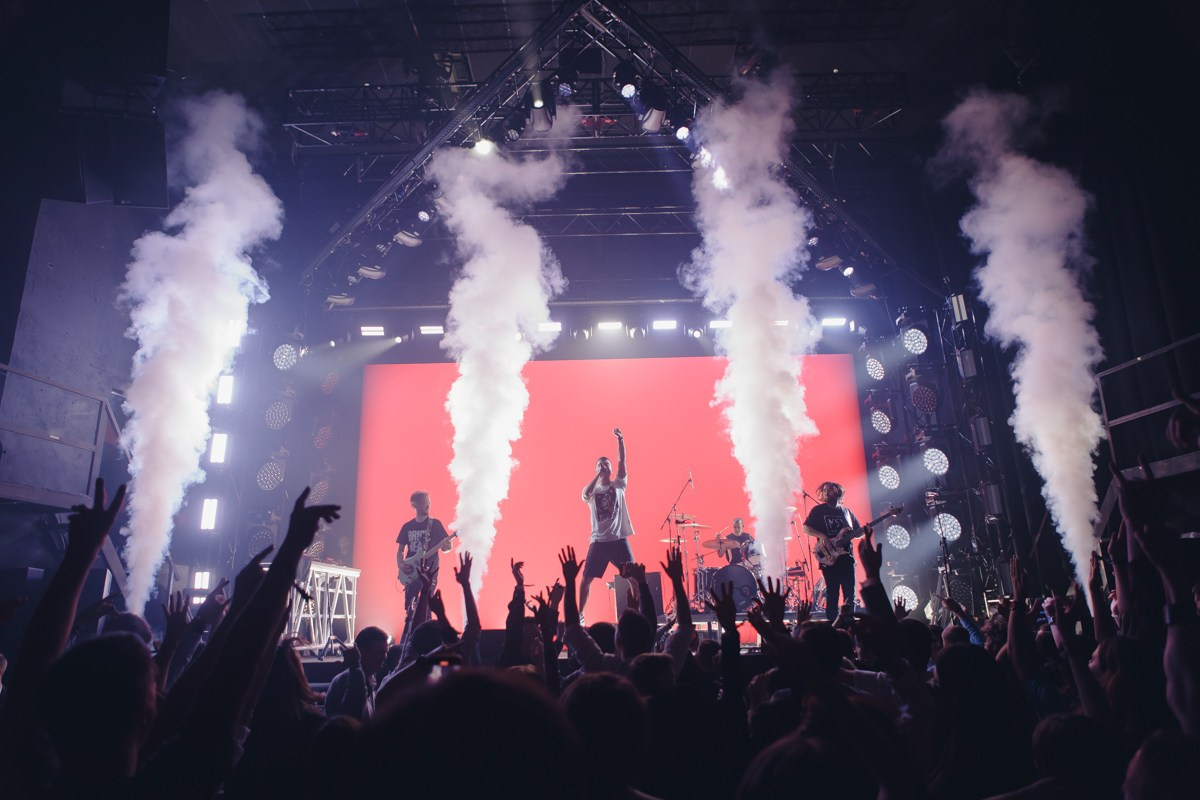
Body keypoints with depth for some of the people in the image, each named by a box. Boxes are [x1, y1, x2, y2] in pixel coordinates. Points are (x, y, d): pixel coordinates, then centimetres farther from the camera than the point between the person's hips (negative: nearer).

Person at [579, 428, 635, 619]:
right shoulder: (592, 490, 7)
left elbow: (622, 462, -3)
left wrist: (620, 440, -13)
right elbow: (586, 494, -18)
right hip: (598, 541, 0)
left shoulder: (619, 485, 8)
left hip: (619, 539, 0)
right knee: (586, 578, 2)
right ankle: (579, 613, 15)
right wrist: (598, 475, -16)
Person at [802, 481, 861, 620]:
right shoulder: (818, 510, 5)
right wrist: (822, 536, -16)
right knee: (832, 594, -3)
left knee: (850, 594, 3)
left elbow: (856, 533, 19)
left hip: (846, 556, 4)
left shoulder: (846, 511, 15)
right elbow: (806, 528, -2)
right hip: (828, 557, -3)